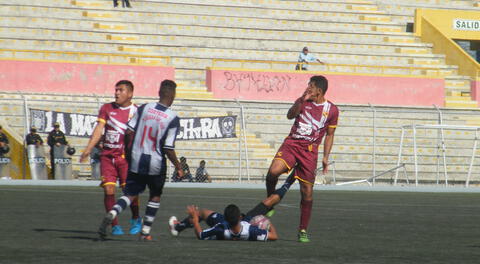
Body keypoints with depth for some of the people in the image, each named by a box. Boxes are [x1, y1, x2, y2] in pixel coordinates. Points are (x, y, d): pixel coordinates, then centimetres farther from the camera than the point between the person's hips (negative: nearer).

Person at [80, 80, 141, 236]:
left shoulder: (136, 111, 1)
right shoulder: (107, 109, 7)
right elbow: (99, 130, 1)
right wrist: (88, 150, -9)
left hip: (126, 157, -2)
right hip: (107, 156, 2)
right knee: (108, 190, -7)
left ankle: (136, 219, 17)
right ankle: (115, 225, 3)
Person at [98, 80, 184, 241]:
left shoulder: (143, 108, -1)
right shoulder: (173, 119, -12)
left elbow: (129, 132, -1)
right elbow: (168, 148, -13)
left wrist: (128, 153, 15)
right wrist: (178, 167, 2)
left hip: (136, 160, 3)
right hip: (156, 164, -3)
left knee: (130, 194, 10)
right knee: (155, 196, 18)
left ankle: (111, 215, -18)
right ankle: (145, 232, 16)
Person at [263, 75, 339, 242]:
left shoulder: (332, 110, 5)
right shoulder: (303, 101, 9)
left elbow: (329, 135, 11)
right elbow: (290, 115, -7)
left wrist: (325, 157, 4)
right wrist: (302, 101, -20)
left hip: (309, 150, -1)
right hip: (291, 144, 1)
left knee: (307, 192, -3)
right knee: (273, 172, -27)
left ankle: (303, 231, 10)